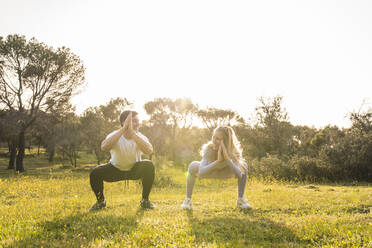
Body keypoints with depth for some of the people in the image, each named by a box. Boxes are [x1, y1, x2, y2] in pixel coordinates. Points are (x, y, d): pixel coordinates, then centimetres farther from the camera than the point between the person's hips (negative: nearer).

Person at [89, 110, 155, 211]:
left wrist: (132, 132, -48)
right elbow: (104, 147, -47)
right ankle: (100, 201, 6)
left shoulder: (141, 137, -21)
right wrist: (123, 129, -49)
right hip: (115, 169, 0)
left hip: (135, 170, 1)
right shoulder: (115, 135, -24)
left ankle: (145, 200, -7)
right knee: (95, 173, -25)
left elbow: (149, 150, -44)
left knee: (149, 166, -29)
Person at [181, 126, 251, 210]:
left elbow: (239, 175, -43)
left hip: (225, 172, 2)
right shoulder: (209, 149, -38)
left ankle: (241, 199, -1)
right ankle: (188, 200, -12)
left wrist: (227, 158, -56)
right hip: (208, 170, -2)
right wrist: (218, 161, -61)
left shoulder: (234, 151, -33)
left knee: (243, 166, -20)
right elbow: (201, 172, -49)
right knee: (193, 166, -28)